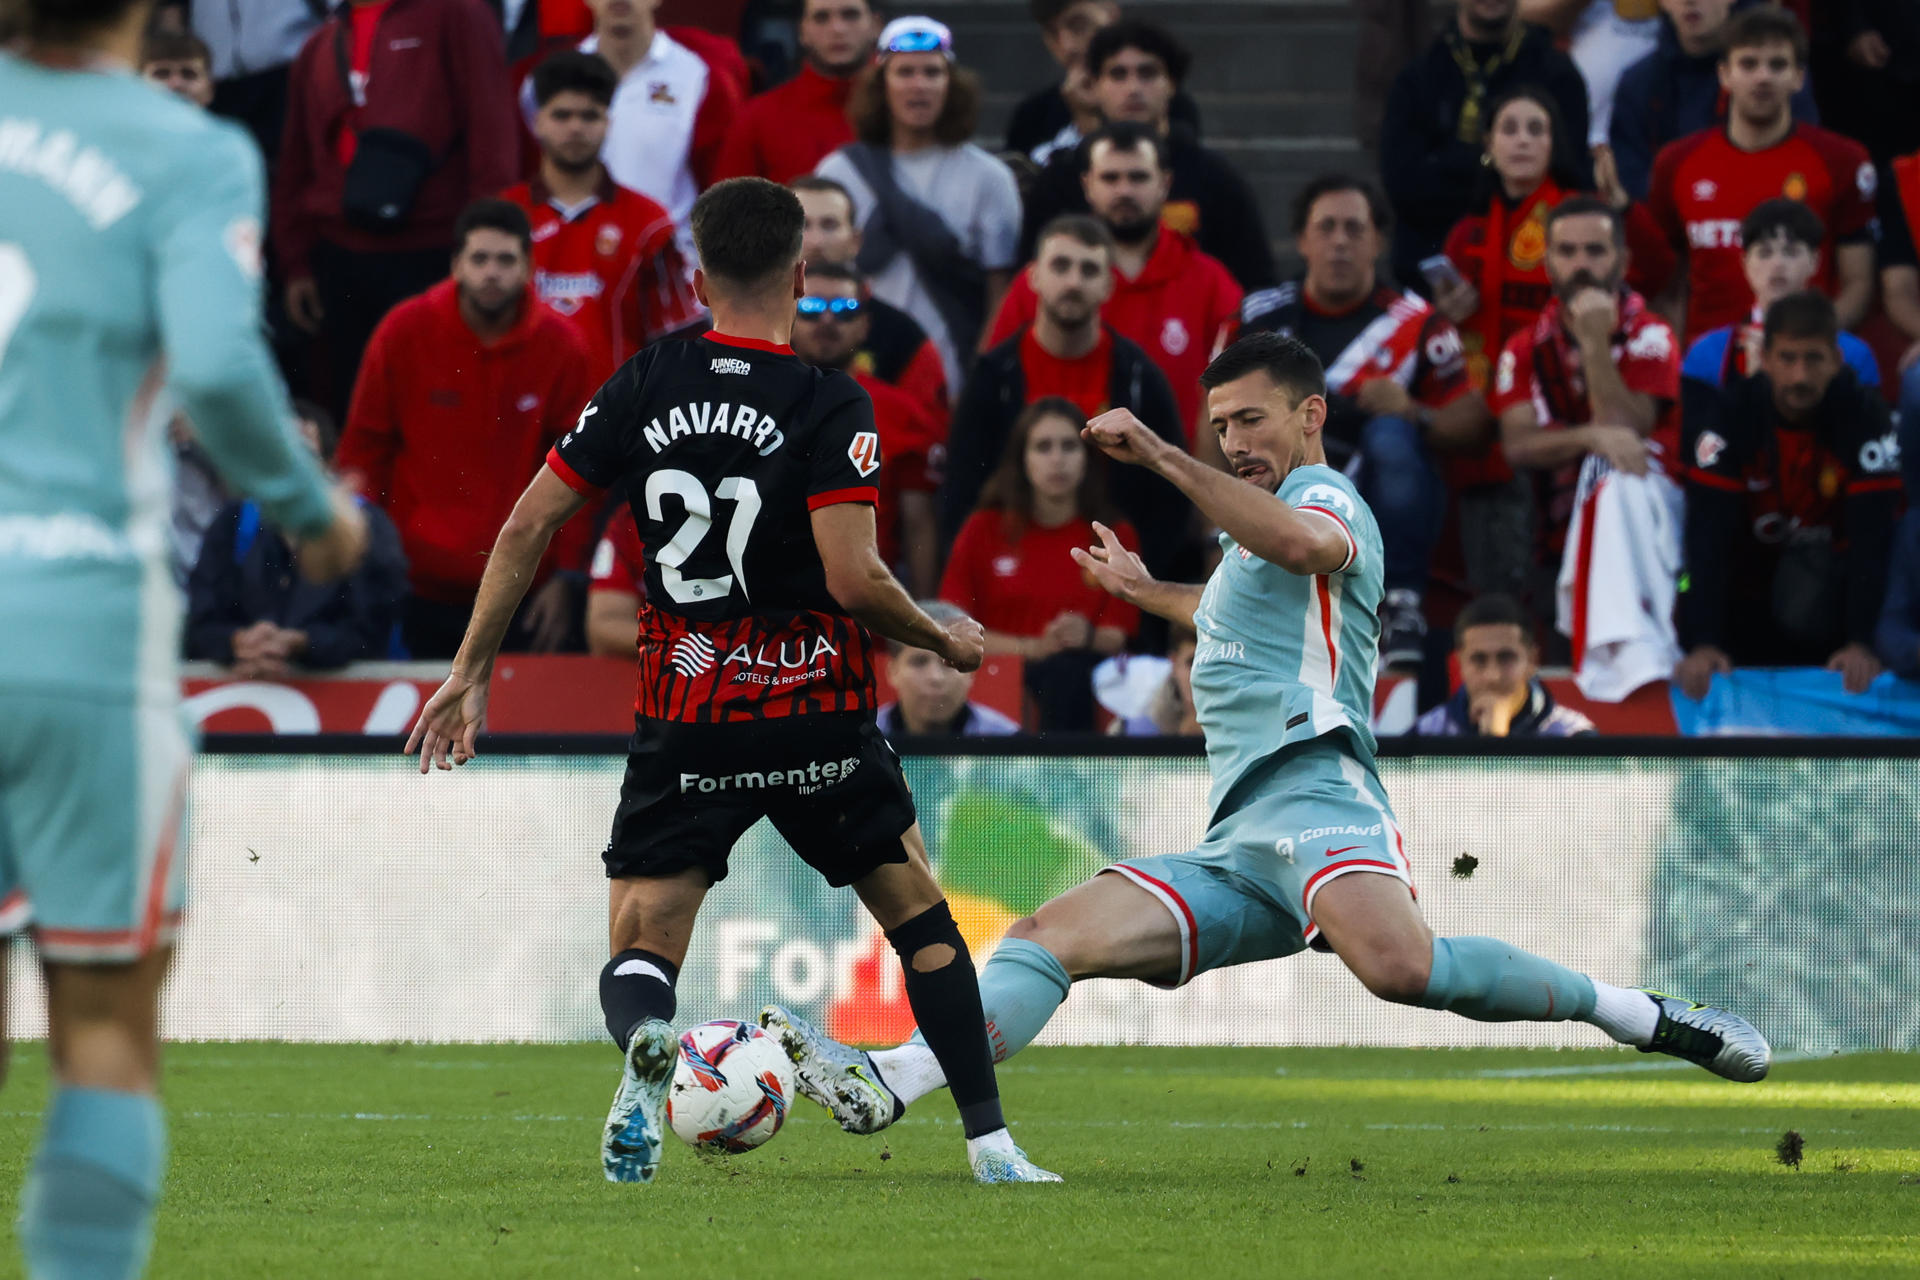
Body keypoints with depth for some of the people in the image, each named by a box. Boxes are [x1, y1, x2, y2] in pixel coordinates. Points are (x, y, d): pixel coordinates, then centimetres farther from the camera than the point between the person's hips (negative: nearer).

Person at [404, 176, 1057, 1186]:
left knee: (641, 945, 6)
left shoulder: (643, 386, 1)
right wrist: (942, 640, 0)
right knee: (917, 913, 18)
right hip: (817, 716, -1)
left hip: (683, 719, 1)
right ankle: (990, 1143, 14)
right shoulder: (830, 408, -10)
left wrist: (470, 672, 10)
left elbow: (527, 527, 3)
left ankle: (643, 1039, -32)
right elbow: (853, 576, -19)